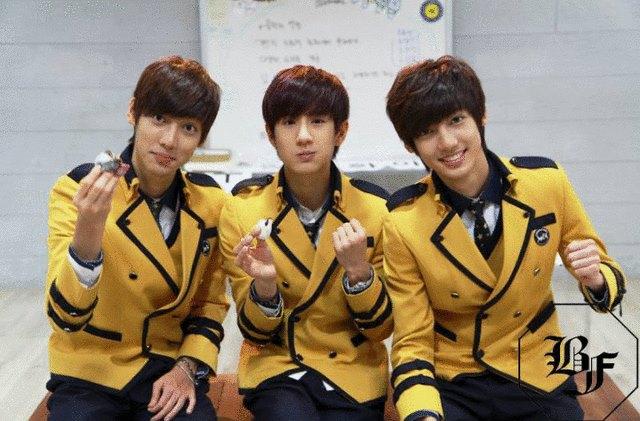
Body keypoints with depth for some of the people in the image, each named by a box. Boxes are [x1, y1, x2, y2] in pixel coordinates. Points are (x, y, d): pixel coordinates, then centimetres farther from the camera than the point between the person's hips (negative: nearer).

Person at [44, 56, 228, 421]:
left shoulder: (210, 201, -3)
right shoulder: (79, 190, -12)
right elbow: (67, 318, -21)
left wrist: (187, 366, -5)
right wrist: (87, 235, -36)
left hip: (168, 374, 2)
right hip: (89, 376, -2)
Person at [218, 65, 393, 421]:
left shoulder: (374, 208, -8)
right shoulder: (241, 210, -8)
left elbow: (382, 328, -2)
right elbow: (256, 334, -2)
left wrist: (358, 271, -21)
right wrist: (264, 285, -24)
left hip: (354, 371, 1)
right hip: (277, 367, -1)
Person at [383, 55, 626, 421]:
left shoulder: (548, 182, -11)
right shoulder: (404, 224, -15)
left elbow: (606, 278, 3)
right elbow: (412, 343, -9)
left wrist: (595, 279, -20)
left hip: (538, 380, 2)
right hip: (449, 385, -1)